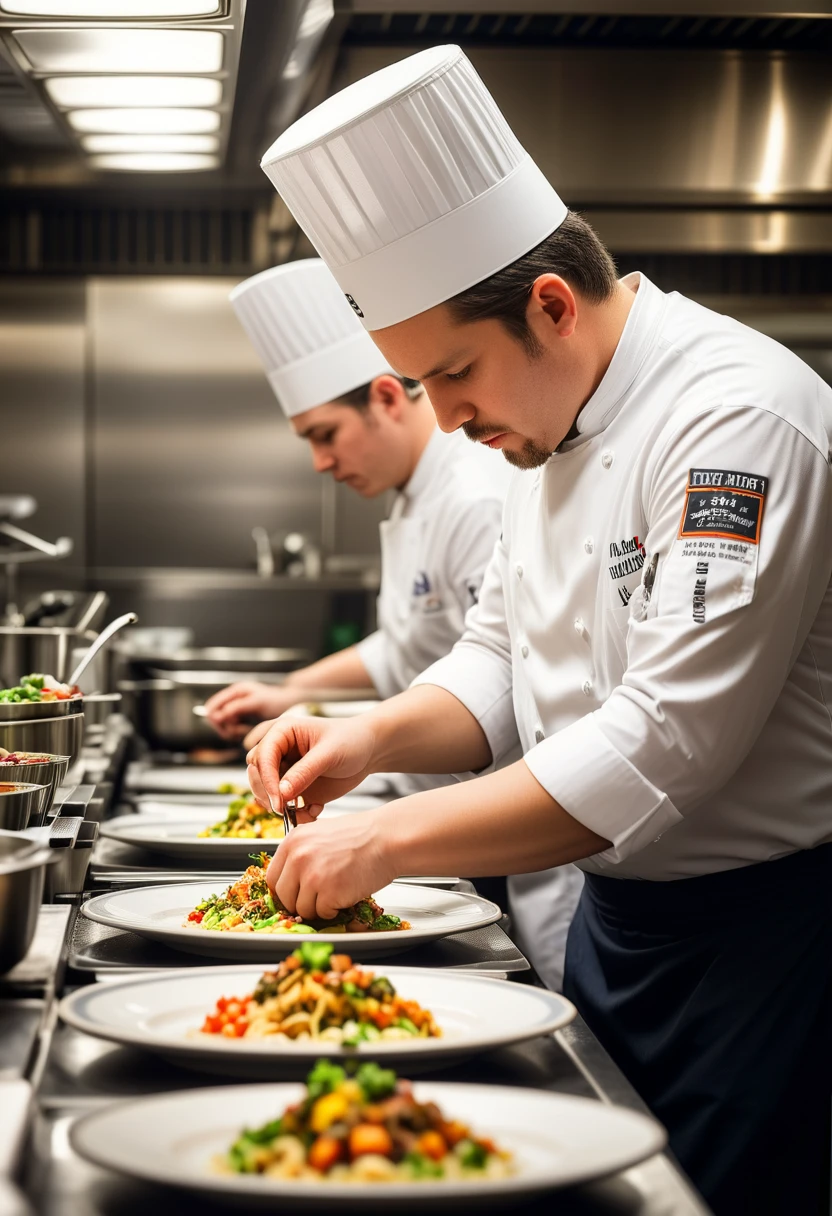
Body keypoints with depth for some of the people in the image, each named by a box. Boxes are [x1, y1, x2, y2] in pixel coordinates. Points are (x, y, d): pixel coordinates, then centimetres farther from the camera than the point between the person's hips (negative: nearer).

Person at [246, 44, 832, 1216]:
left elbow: (666, 746, -29)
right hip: (616, 910, 9)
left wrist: (392, 837, -25)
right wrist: (377, 737, -5)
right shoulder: (555, 419, 6)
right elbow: (503, 660, 15)